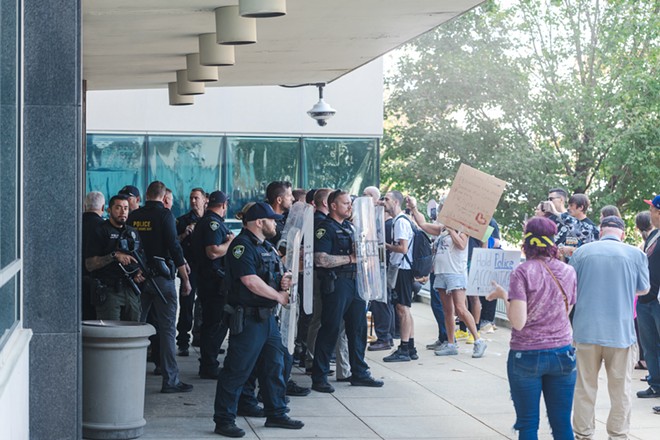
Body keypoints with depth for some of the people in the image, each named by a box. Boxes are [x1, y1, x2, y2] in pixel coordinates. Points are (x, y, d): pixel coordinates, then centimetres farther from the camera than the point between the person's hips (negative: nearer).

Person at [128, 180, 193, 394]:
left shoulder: (133, 216, 5)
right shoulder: (165, 215, -9)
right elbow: (174, 247, -13)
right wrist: (185, 278, -9)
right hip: (161, 276, -5)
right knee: (167, 328, -3)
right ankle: (170, 379, -4)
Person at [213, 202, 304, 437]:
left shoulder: (266, 246, 17)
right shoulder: (242, 246, -13)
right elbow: (250, 280, -22)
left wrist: (283, 282, 2)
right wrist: (279, 296, -12)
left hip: (268, 317, 10)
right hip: (248, 318, -10)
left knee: (274, 365, 14)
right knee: (237, 370, -6)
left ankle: (276, 414, 25)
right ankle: (224, 420, -1)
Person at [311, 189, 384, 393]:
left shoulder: (350, 227, 18)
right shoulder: (326, 229, -8)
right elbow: (320, 259, -20)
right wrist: (350, 258, -16)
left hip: (354, 282, 8)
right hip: (335, 282, -8)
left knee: (358, 327, 10)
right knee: (330, 329, -5)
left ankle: (359, 373, 20)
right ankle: (319, 377, 1)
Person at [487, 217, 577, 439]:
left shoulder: (523, 273, -12)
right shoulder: (568, 272, 2)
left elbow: (518, 322, -17)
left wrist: (504, 295, -2)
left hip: (527, 355, -4)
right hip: (562, 354, 4)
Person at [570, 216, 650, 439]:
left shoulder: (581, 252, 1)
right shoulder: (636, 254, -3)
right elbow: (644, 289, 10)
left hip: (586, 330, 1)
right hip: (621, 332, -1)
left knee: (585, 387, 11)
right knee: (621, 389, 9)